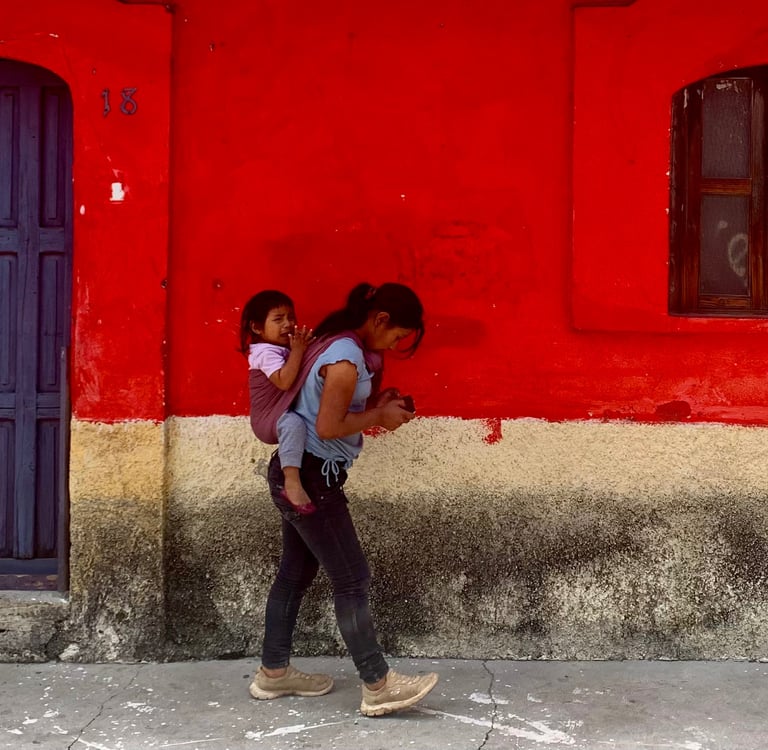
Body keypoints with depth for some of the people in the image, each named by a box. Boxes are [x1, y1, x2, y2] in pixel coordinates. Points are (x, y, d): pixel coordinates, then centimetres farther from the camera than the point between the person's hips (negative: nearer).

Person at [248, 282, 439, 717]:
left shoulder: (341, 345, 11)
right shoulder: (346, 357, -20)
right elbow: (328, 427, -23)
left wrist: (374, 404, 4)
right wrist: (379, 416, -11)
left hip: (300, 474, 10)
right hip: (310, 477, -10)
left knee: (296, 573, 17)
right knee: (353, 579, -3)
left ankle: (274, 672, 28)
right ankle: (378, 686, 6)